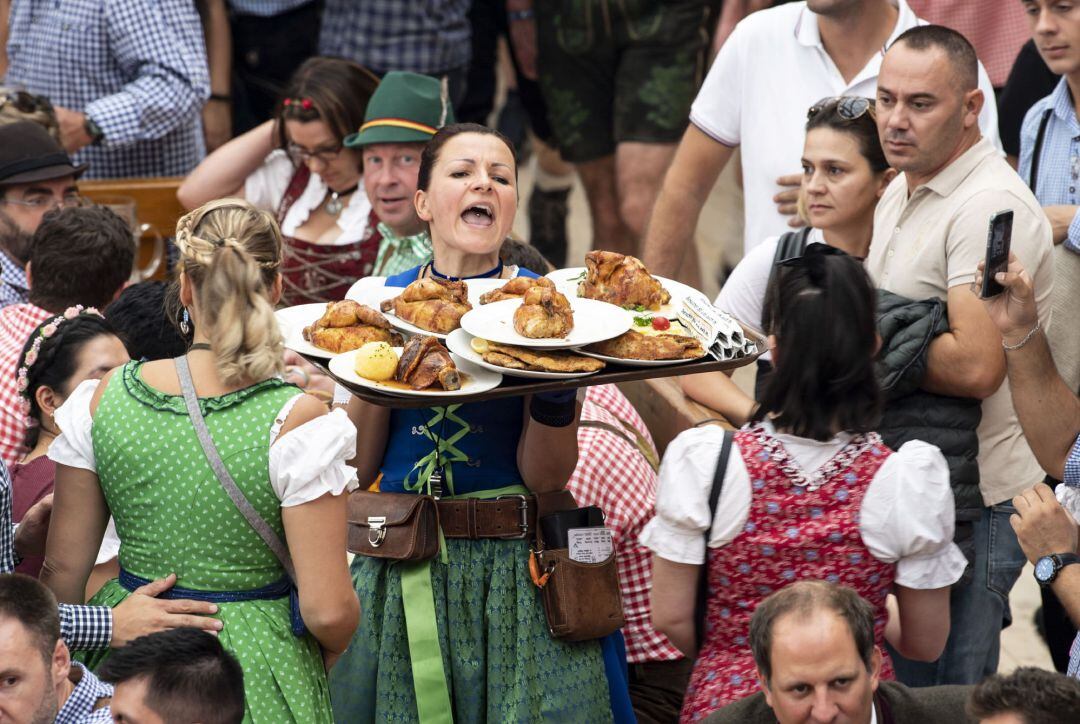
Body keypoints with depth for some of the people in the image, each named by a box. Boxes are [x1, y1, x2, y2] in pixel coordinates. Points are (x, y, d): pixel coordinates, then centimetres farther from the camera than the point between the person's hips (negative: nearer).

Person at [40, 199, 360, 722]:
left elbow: (63, 572, -1)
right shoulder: (295, 420, -17)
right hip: (253, 671, -3)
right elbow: (328, 612, -18)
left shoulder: (106, 399, -7)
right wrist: (329, 649, 5)